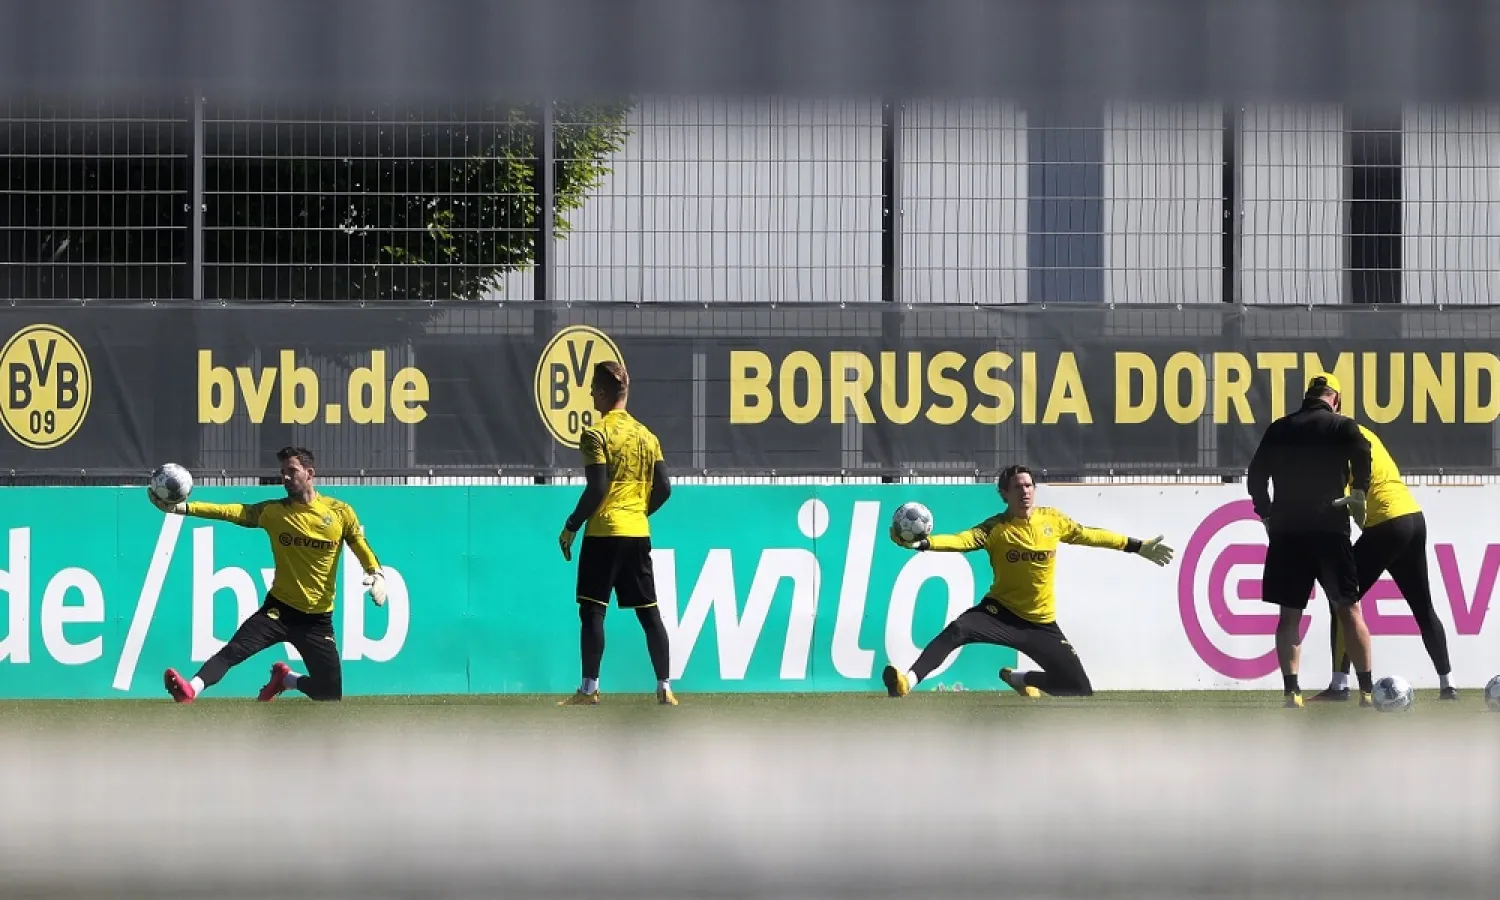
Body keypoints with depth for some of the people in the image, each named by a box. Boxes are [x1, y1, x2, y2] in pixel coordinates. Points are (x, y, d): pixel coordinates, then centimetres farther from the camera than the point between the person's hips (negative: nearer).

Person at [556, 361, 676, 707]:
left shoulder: (597, 434, -8)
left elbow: (596, 489, -15)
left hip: (604, 534, -6)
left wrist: (571, 527, -6)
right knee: (649, 612, 8)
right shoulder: (646, 435, 11)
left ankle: (589, 688, -8)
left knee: (592, 610, -3)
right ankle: (664, 688, 6)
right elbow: (663, 488, 9)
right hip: (638, 533, 6)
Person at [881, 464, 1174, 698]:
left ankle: (1021, 679, 29)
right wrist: (921, 543, -44)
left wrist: (1138, 547, 22)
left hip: (1042, 624, 4)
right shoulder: (996, 528, -10)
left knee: (1081, 692, 2)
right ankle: (909, 681, -42)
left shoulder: (1052, 519, 1)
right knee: (957, 630, -34)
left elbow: (1089, 535, 15)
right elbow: (963, 540, -25)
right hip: (1002, 613, -4)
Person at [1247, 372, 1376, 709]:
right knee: (1349, 609, 4)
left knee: (1289, 614, 6)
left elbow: (1256, 477, 9)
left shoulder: (1278, 429, 11)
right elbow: (1362, 455, -16)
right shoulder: (1342, 427, 2)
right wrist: (1359, 495, -3)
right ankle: (1367, 690, 1)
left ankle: (1291, 690, -6)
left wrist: (1266, 514, 17)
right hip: (1330, 529, -2)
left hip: (1286, 532, 2)